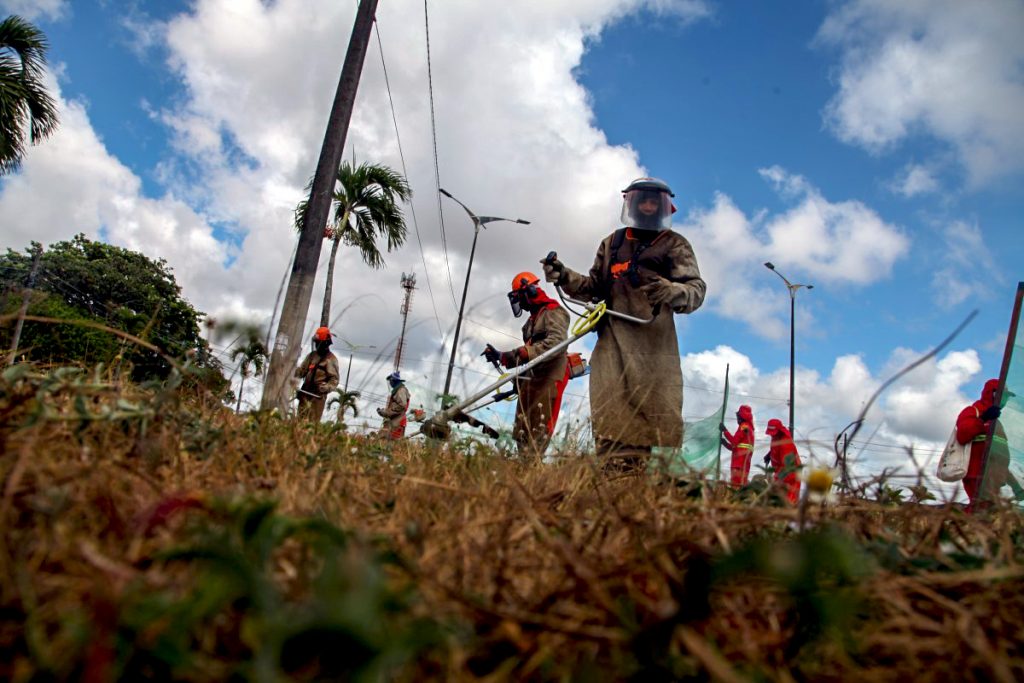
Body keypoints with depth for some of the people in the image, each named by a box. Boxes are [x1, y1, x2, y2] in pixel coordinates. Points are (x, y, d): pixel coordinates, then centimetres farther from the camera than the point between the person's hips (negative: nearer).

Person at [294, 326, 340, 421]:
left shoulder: (331, 359, -7)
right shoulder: (311, 355, 13)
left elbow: (335, 379, -10)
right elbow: (302, 370, 17)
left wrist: (326, 387, -27)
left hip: (318, 395, -7)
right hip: (305, 392, 7)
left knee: (312, 422, -6)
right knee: (301, 419, 10)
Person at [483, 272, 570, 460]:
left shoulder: (553, 312, -3)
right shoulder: (533, 319, 26)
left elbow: (557, 342, -21)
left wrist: (525, 352, -26)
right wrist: (501, 356, 17)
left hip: (549, 378, -10)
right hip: (530, 379, 10)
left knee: (539, 430, -14)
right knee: (522, 431, 4)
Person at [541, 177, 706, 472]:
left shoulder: (675, 245, 9)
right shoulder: (612, 243, 21)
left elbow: (696, 291, -2)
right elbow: (594, 287, 25)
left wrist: (669, 291, -24)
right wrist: (564, 276, 7)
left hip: (654, 341, -3)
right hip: (613, 339, 3)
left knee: (661, 419, -9)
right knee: (612, 417, -5)